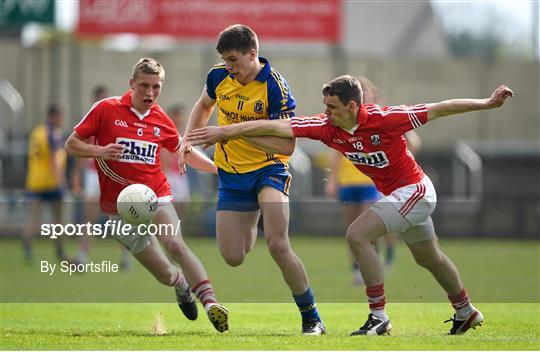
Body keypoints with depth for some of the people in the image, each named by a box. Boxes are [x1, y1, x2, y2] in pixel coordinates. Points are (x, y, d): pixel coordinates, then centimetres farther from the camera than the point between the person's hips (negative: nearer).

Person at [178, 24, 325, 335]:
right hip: (230, 174, 5)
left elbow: (287, 146, -22)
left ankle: (312, 319, -8)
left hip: (268, 169, -5)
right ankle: (250, 230, 41)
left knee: (278, 245, -23)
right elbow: (204, 106, 22)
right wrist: (188, 139, 7)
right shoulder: (219, 76, -2)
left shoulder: (275, 88, -19)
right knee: (233, 258, 1)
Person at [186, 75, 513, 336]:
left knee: (358, 234, -21)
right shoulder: (327, 127, -13)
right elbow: (278, 126, -15)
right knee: (429, 258, 24)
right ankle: (467, 313, 45)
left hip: (413, 189, -8)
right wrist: (225, 131, -19)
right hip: (396, 192, 8)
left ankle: (379, 317, -16)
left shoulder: (383, 119, -29)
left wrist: (488, 103, -21)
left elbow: (438, 110, -23)